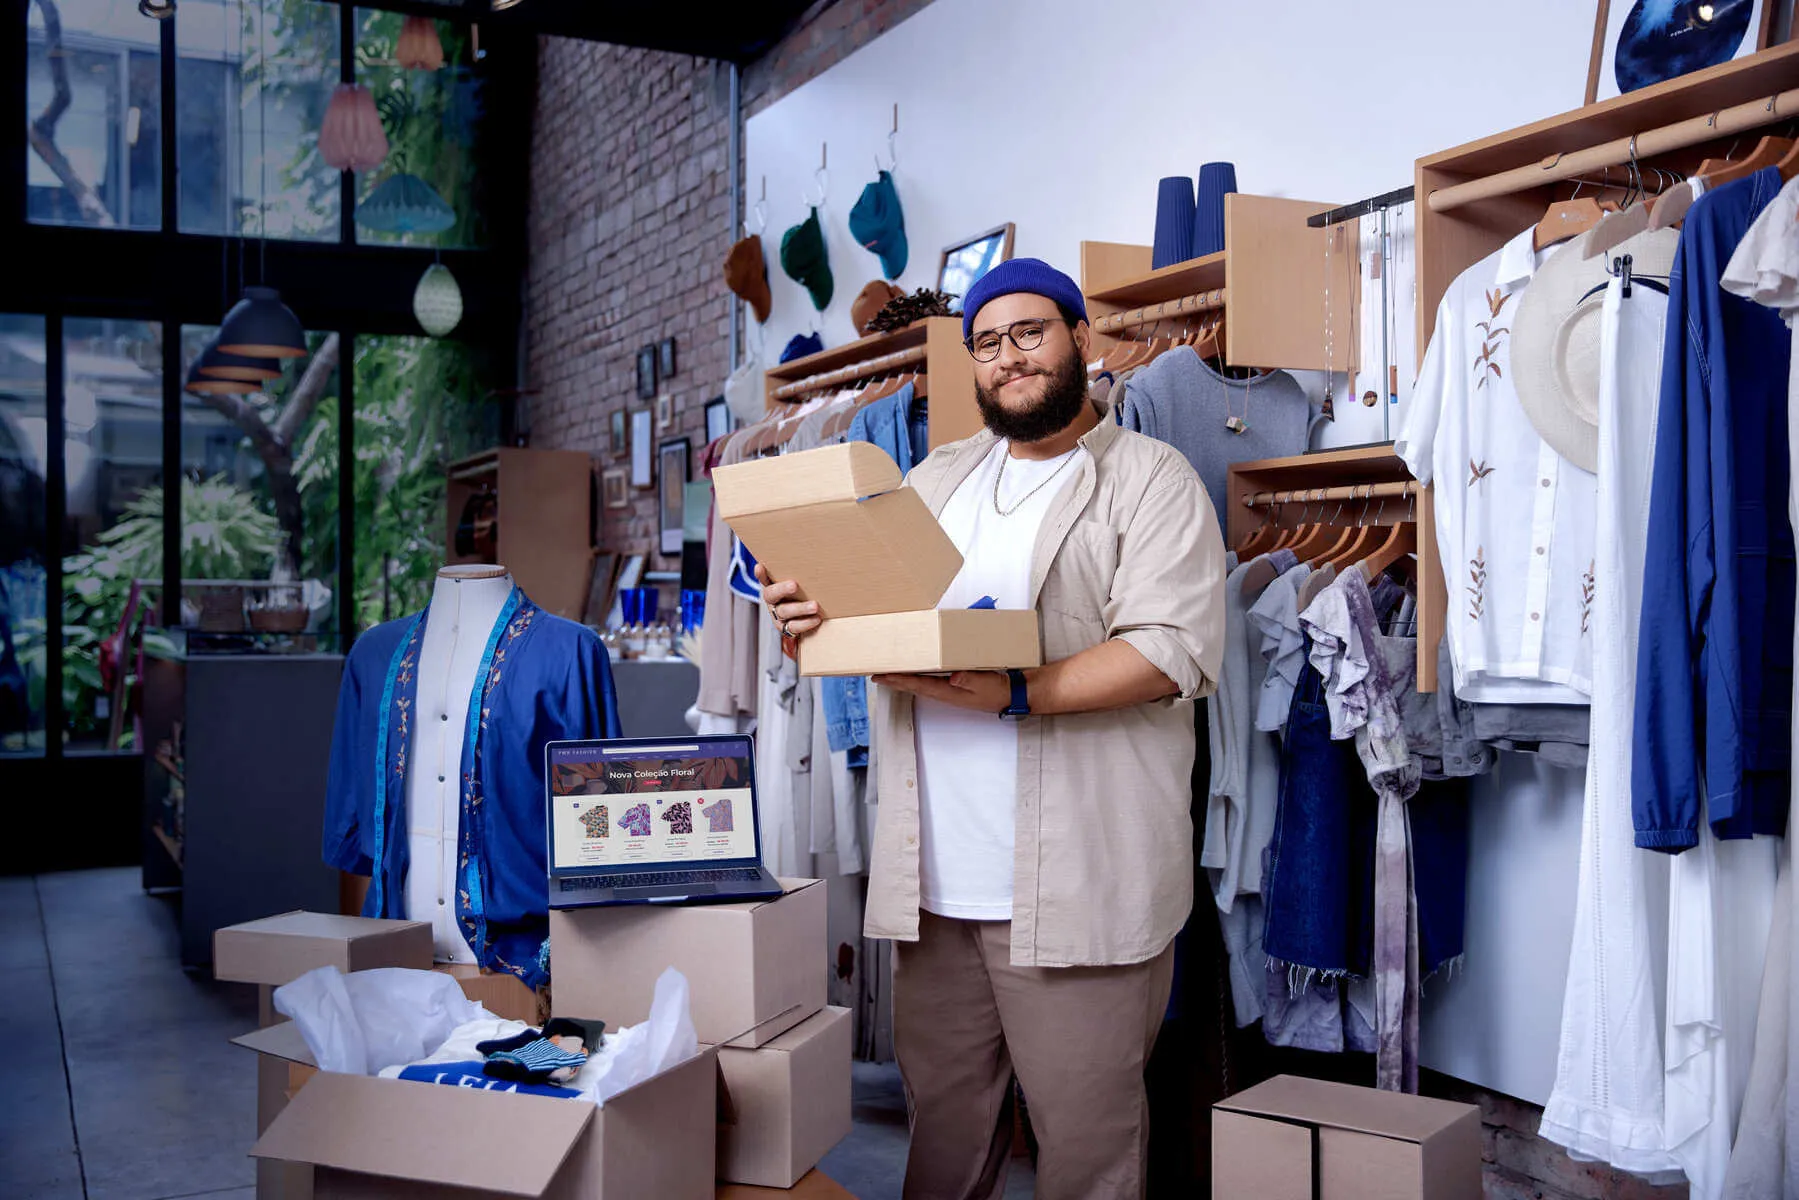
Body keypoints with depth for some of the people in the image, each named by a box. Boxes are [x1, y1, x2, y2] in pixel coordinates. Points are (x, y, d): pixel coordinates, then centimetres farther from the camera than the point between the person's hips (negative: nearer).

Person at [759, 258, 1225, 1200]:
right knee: (942, 1120, 16)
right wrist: (812, 617, -4)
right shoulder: (934, 480, 18)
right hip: (933, 878, 5)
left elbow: (1173, 652, -13)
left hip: (1078, 887, -5)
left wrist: (1015, 695, -24)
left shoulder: (1151, 479, -1)